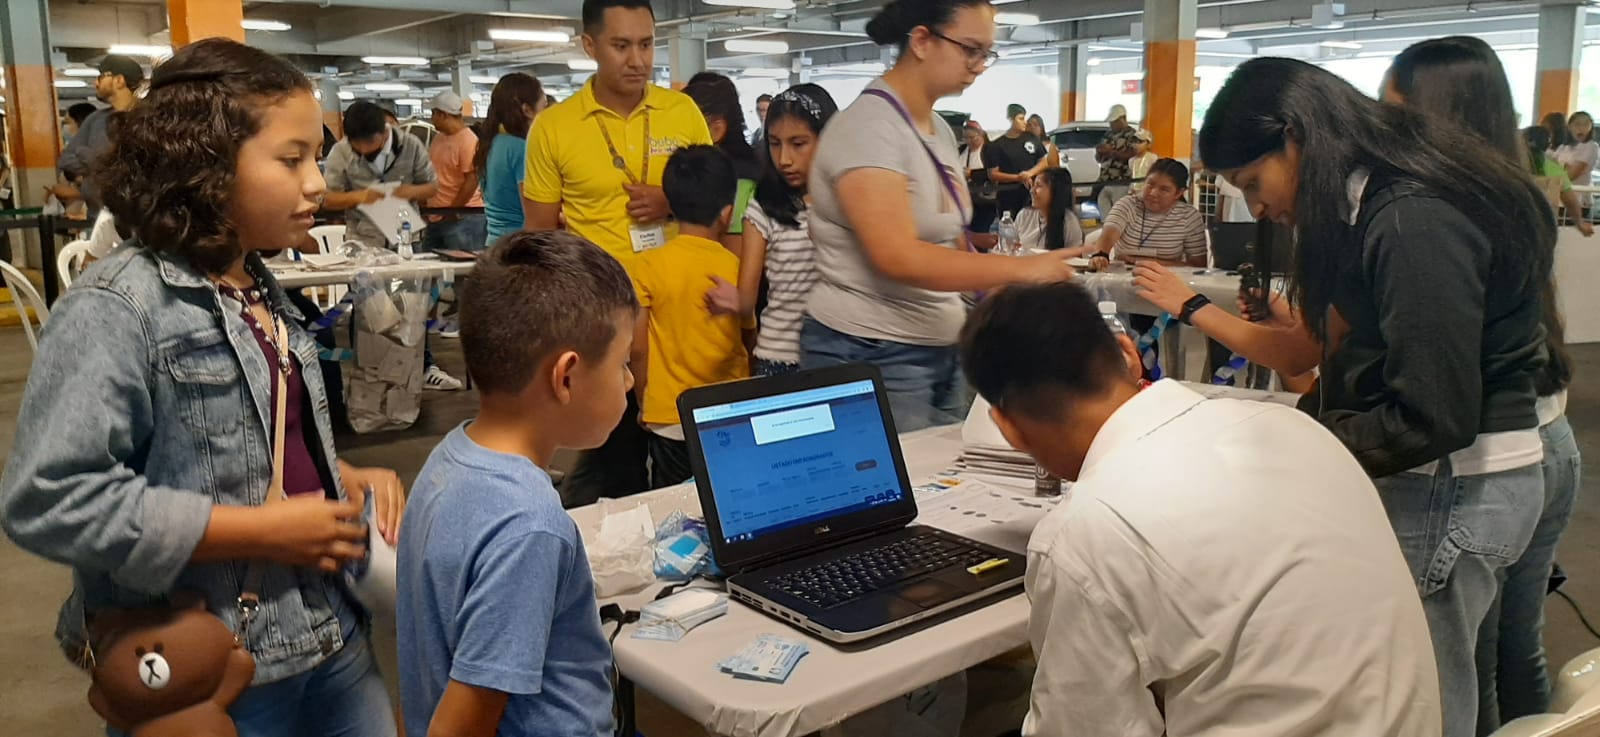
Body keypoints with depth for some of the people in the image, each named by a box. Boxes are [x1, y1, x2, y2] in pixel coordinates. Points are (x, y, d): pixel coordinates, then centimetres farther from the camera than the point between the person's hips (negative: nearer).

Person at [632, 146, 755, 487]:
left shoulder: (650, 265, -8)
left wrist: (642, 403, 8)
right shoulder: (737, 268, -5)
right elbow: (750, 342, 7)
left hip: (669, 420, -1)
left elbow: (638, 347, -6)